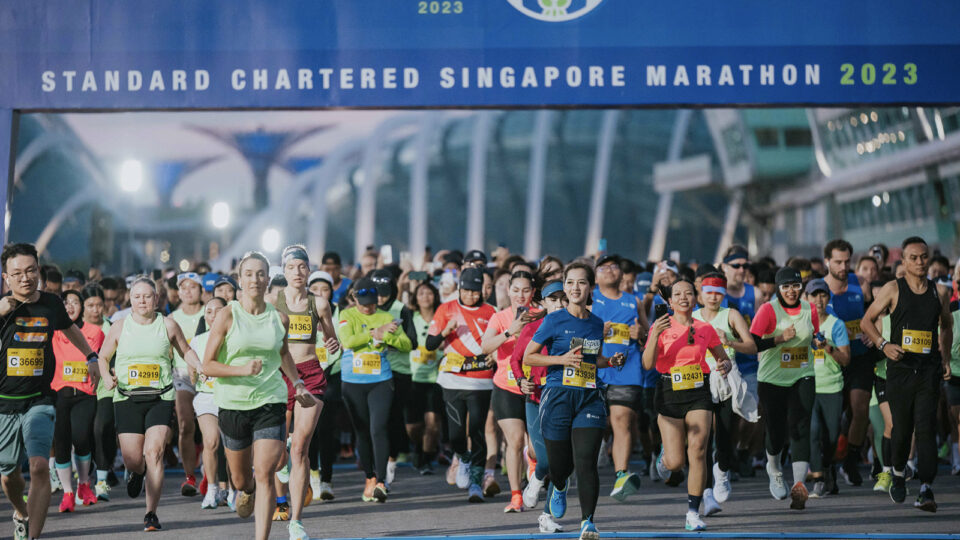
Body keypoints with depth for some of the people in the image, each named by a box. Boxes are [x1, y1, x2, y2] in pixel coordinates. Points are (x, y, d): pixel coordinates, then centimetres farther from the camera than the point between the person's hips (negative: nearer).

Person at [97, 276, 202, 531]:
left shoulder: (168, 325, 5)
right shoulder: (120, 326, 6)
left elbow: (186, 351, 19)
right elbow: (103, 357, 16)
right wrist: (106, 377, -4)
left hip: (160, 398, -1)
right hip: (127, 398, 1)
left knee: (154, 452, -17)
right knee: (132, 460, -2)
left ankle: (151, 513, -11)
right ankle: (138, 472, 39)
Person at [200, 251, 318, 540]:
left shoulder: (280, 318, 2)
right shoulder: (227, 315, -7)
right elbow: (207, 366, -8)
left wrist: (298, 384, 25)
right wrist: (242, 369, -21)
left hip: (271, 403, 1)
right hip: (233, 404, 0)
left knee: (265, 476, -12)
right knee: (240, 479, 14)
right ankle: (246, 491, 51)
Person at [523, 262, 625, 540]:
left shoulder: (597, 324, 9)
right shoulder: (554, 321, -3)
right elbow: (528, 357, -1)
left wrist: (610, 361, 6)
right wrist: (562, 359, -14)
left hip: (589, 398, 2)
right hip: (558, 396, -2)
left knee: (586, 462, -13)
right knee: (559, 463, 9)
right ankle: (559, 488, 46)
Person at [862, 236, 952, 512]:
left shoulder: (940, 292, 8)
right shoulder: (893, 289, 1)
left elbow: (946, 326, 24)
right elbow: (868, 320, 7)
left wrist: (945, 358, 13)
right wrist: (883, 345, -8)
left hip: (929, 371, 1)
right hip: (900, 368, -1)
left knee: (926, 427, -11)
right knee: (901, 429, 6)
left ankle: (926, 489, -16)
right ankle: (898, 474, 33)